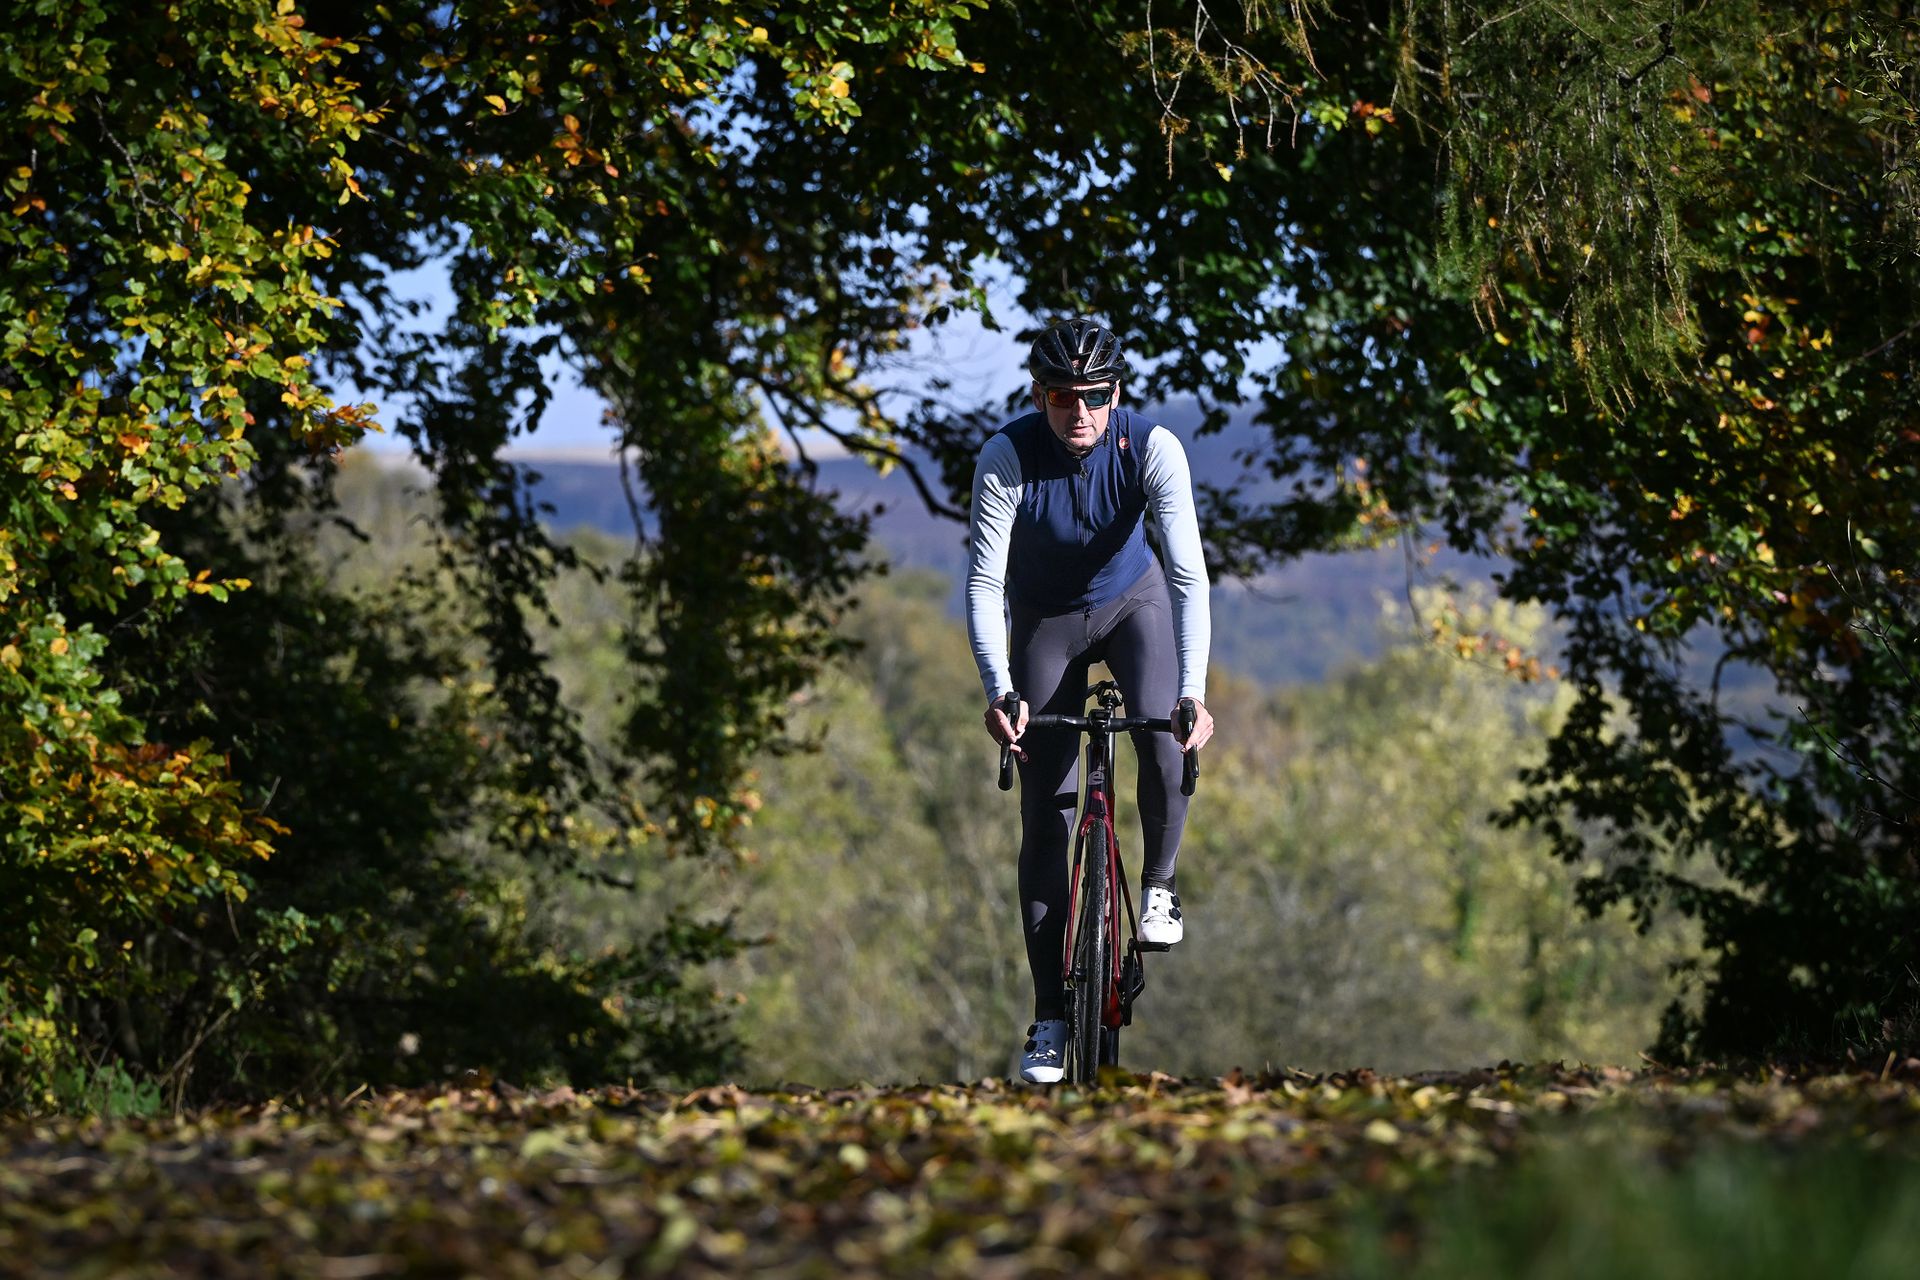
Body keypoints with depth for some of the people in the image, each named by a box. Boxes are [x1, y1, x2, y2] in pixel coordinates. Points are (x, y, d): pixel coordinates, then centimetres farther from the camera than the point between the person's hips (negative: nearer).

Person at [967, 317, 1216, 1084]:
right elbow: (983, 582, -30)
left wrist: (1194, 692, -45)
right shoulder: (1006, 458, -28)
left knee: (1163, 731, -31)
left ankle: (1159, 883, -2)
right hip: (1046, 622, 0)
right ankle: (1050, 1019, 3)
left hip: (1135, 601, 0)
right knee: (1045, 818, -3)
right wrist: (1000, 692, -44)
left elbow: (1189, 574, -33)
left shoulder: (1152, 448, -28)